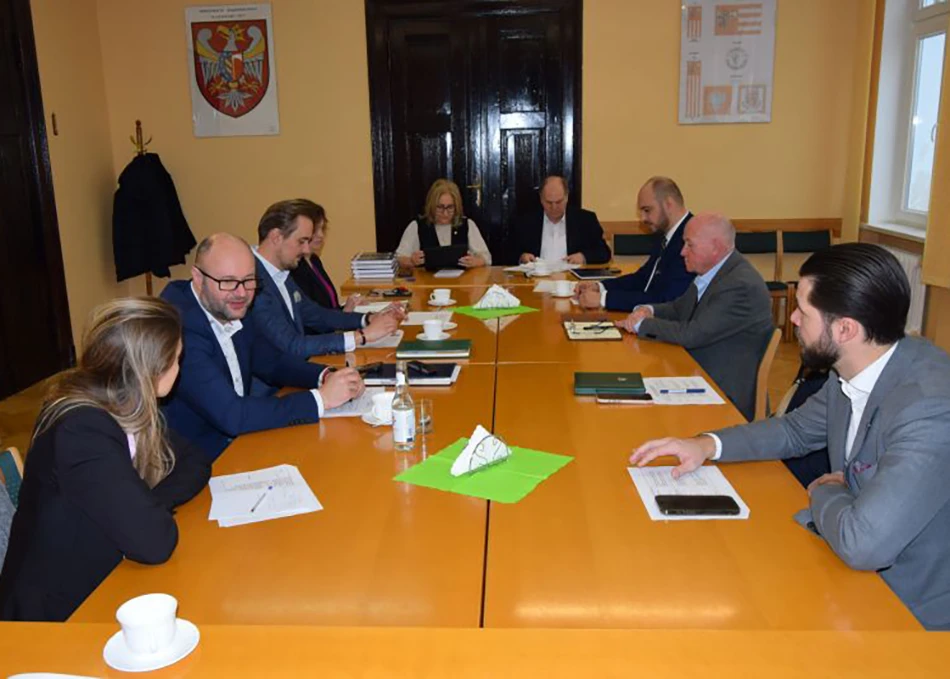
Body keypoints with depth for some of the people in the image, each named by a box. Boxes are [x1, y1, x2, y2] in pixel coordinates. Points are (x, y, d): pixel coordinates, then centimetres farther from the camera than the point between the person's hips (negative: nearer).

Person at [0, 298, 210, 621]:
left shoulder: (128, 406, -4)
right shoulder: (82, 431, -28)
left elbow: (195, 463, 2)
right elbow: (155, 542, -31)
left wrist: (148, 503, -15)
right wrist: (156, 504, -10)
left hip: (102, 585, 7)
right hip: (60, 611, -7)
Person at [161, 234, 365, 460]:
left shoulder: (233, 312, -1)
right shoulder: (180, 328, -24)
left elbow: (272, 362, 11)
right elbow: (231, 416, -28)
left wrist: (326, 377, -9)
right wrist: (321, 398, -23)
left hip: (236, 442, 7)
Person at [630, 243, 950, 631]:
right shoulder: (851, 371, -6)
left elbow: (863, 543, -38)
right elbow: (797, 430, 12)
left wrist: (824, 494, -15)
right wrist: (708, 445, -2)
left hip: (914, 609, -6)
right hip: (859, 570, 7)